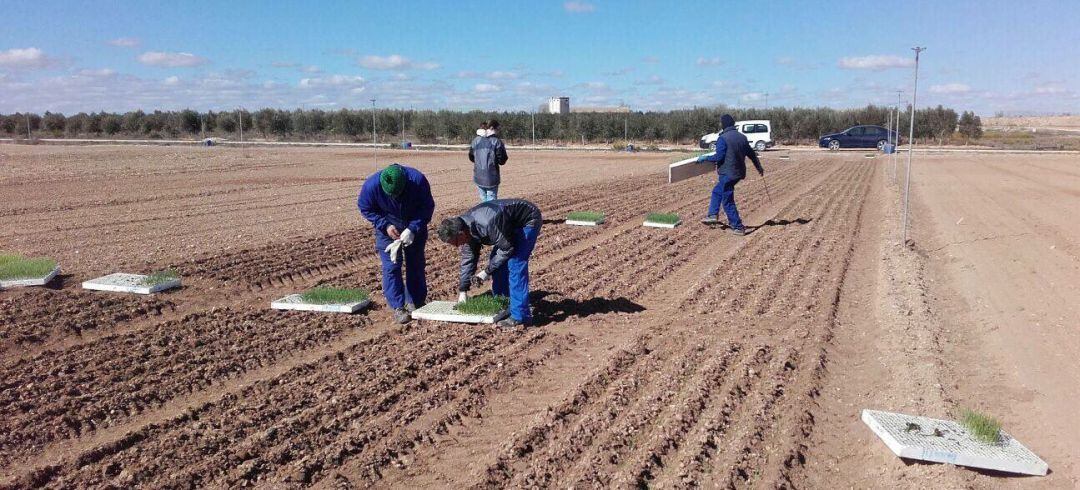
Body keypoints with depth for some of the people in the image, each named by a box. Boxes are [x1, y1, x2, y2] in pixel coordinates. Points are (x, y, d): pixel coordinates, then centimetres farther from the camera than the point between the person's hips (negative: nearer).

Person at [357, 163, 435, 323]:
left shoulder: (418, 180, -33)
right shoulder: (371, 185, -31)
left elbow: (427, 206, -18)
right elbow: (365, 208, -12)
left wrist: (413, 229, -28)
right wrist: (385, 226, -22)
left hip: (414, 227, 1)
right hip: (388, 227, -1)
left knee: (416, 264, 7)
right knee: (391, 266, -7)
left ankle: (416, 303, 22)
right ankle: (398, 307, 1)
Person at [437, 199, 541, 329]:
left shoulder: (488, 224, -38)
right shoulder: (467, 227, -9)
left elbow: (507, 249, -27)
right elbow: (468, 258, 1)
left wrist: (487, 272, -19)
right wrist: (463, 291, -1)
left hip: (528, 220, -9)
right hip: (512, 224, 9)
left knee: (515, 265, -18)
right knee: (497, 262, 6)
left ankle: (520, 316, -16)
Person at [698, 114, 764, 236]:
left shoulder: (723, 138, -15)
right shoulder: (742, 137, 8)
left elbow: (719, 157, -18)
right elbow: (751, 154, 16)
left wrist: (705, 158, -3)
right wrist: (759, 167, 29)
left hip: (727, 174, -8)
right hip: (738, 173, 8)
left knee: (727, 201, -1)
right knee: (717, 191, 25)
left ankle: (738, 227, 1)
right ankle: (713, 215, 25)